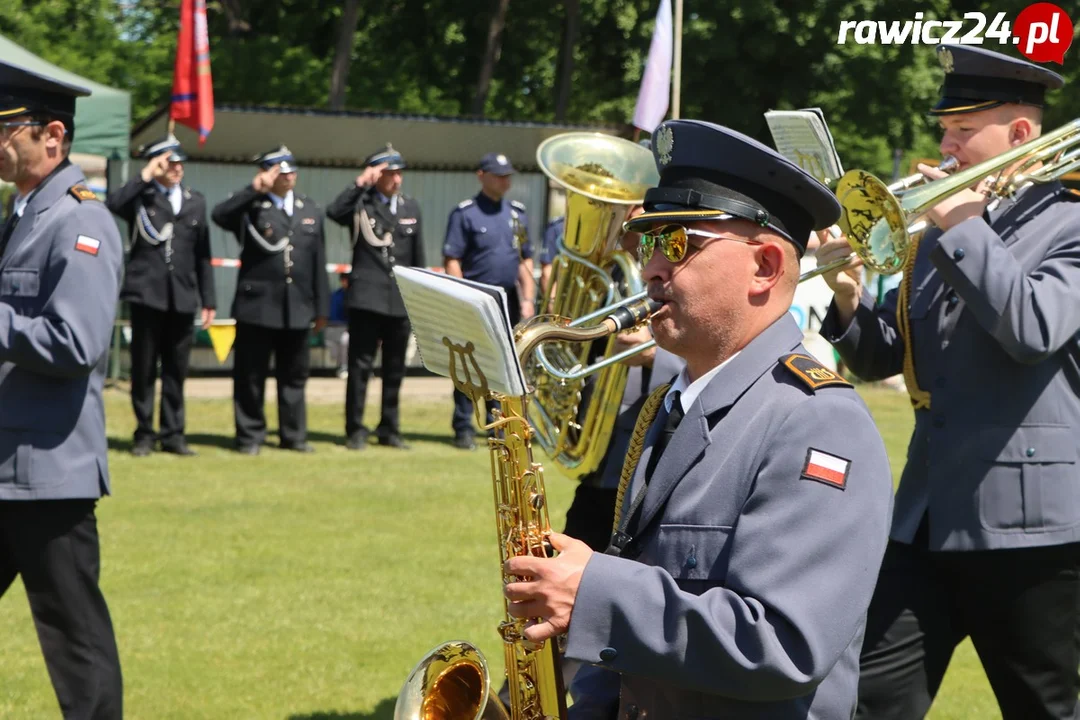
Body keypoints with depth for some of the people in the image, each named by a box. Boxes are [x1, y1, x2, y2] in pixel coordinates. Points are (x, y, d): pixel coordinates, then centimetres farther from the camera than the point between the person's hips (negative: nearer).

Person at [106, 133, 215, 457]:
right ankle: (144, 434, 10)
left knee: (176, 370, 6)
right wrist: (145, 177, -16)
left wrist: (208, 300, 9)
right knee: (144, 369, 2)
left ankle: (172, 434, 12)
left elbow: (202, 254, 13)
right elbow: (111, 204, -21)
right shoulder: (140, 197, 3)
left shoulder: (195, 201, 13)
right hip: (147, 293, -3)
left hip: (183, 297, 3)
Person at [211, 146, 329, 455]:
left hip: (297, 309, 4)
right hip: (257, 306, -4)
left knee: (295, 375, 10)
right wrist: (255, 190, -22)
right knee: (251, 376, 2)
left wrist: (321, 308, 11)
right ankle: (249, 437, 10)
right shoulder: (251, 206, -1)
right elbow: (220, 216, -23)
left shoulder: (310, 209, 14)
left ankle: (294, 435, 19)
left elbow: (318, 263, 14)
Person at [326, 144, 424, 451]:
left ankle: (389, 429, 17)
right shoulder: (361, 204, 1)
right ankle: (355, 431, 4)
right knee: (360, 366, -2)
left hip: (402, 300, 4)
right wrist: (361, 183, -20)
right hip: (367, 298, -4)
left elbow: (418, 258, 16)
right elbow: (334, 212, -22)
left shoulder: (411, 207, 14)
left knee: (395, 369, 9)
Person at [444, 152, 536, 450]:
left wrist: (528, 299, 7)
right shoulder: (465, 213, -3)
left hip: (509, 302, 5)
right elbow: (451, 261, -6)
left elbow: (526, 260, 16)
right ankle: (463, 429, 2)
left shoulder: (518, 213, 13)